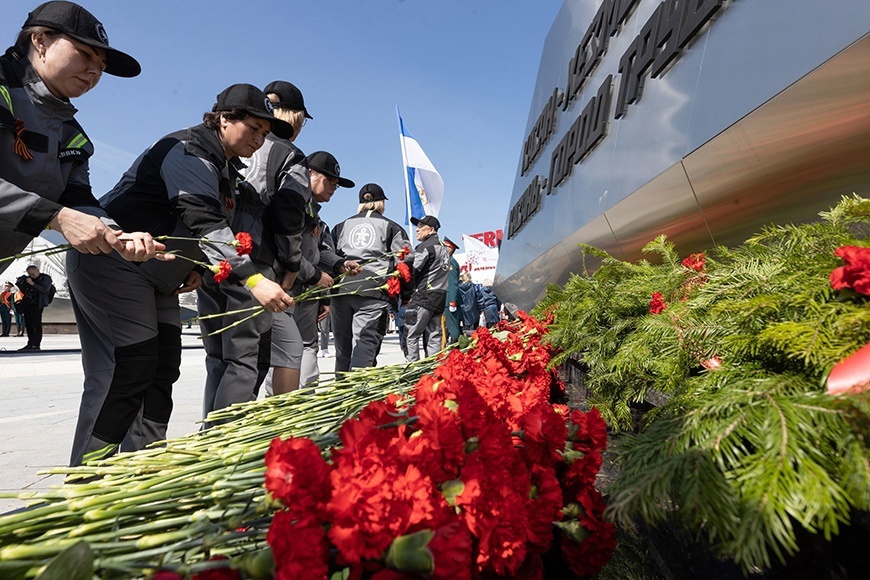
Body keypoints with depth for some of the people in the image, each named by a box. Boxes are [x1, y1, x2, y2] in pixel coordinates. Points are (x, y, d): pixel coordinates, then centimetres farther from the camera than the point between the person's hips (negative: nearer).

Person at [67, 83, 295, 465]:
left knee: (164, 366, 4)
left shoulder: (225, 169, 12)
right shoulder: (188, 152, -18)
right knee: (131, 370, -12)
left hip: (154, 278, 10)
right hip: (112, 261, -9)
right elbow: (205, 222, -34)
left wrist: (199, 266, -2)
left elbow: (213, 225, 18)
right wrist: (252, 279, -44)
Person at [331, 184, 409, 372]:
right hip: (373, 291, -3)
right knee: (365, 344, -8)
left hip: (340, 289, 4)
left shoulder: (342, 226, 21)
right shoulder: (391, 227, 11)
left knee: (342, 346, 13)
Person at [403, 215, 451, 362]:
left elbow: (411, 270, -15)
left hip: (424, 297, -9)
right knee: (434, 336, 10)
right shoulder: (443, 247, 20)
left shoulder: (425, 246, -8)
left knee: (412, 335, -4)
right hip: (440, 296, 9)